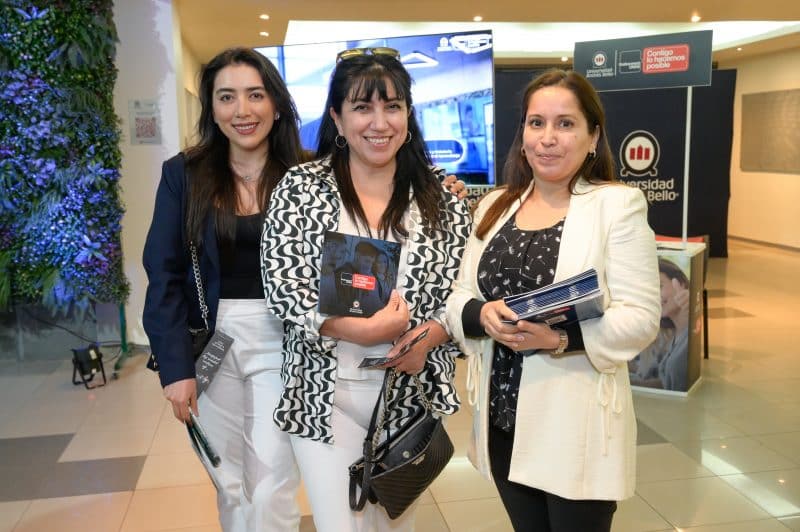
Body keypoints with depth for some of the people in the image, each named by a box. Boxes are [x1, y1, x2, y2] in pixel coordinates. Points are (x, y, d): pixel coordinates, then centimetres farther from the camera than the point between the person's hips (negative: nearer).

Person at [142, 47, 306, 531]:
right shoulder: (183, 174, 0)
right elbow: (165, 275, -1)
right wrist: (175, 365, -7)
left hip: (281, 343, -1)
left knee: (271, 491, 0)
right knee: (231, 486, 14)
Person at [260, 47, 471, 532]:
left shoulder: (440, 195, 1)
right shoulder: (300, 188, -5)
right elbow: (282, 288, -11)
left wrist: (428, 335, -17)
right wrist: (363, 330, -24)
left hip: (412, 389, 3)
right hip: (327, 392, -2)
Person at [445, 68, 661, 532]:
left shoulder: (618, 204, -7)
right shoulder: (495, 205, 7)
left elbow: (640, 318, -12)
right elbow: (458, 298, 6)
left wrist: (562, 336, -27)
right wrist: (482, 314, -16)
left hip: (576, 426, -4)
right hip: (503, 421, 5)